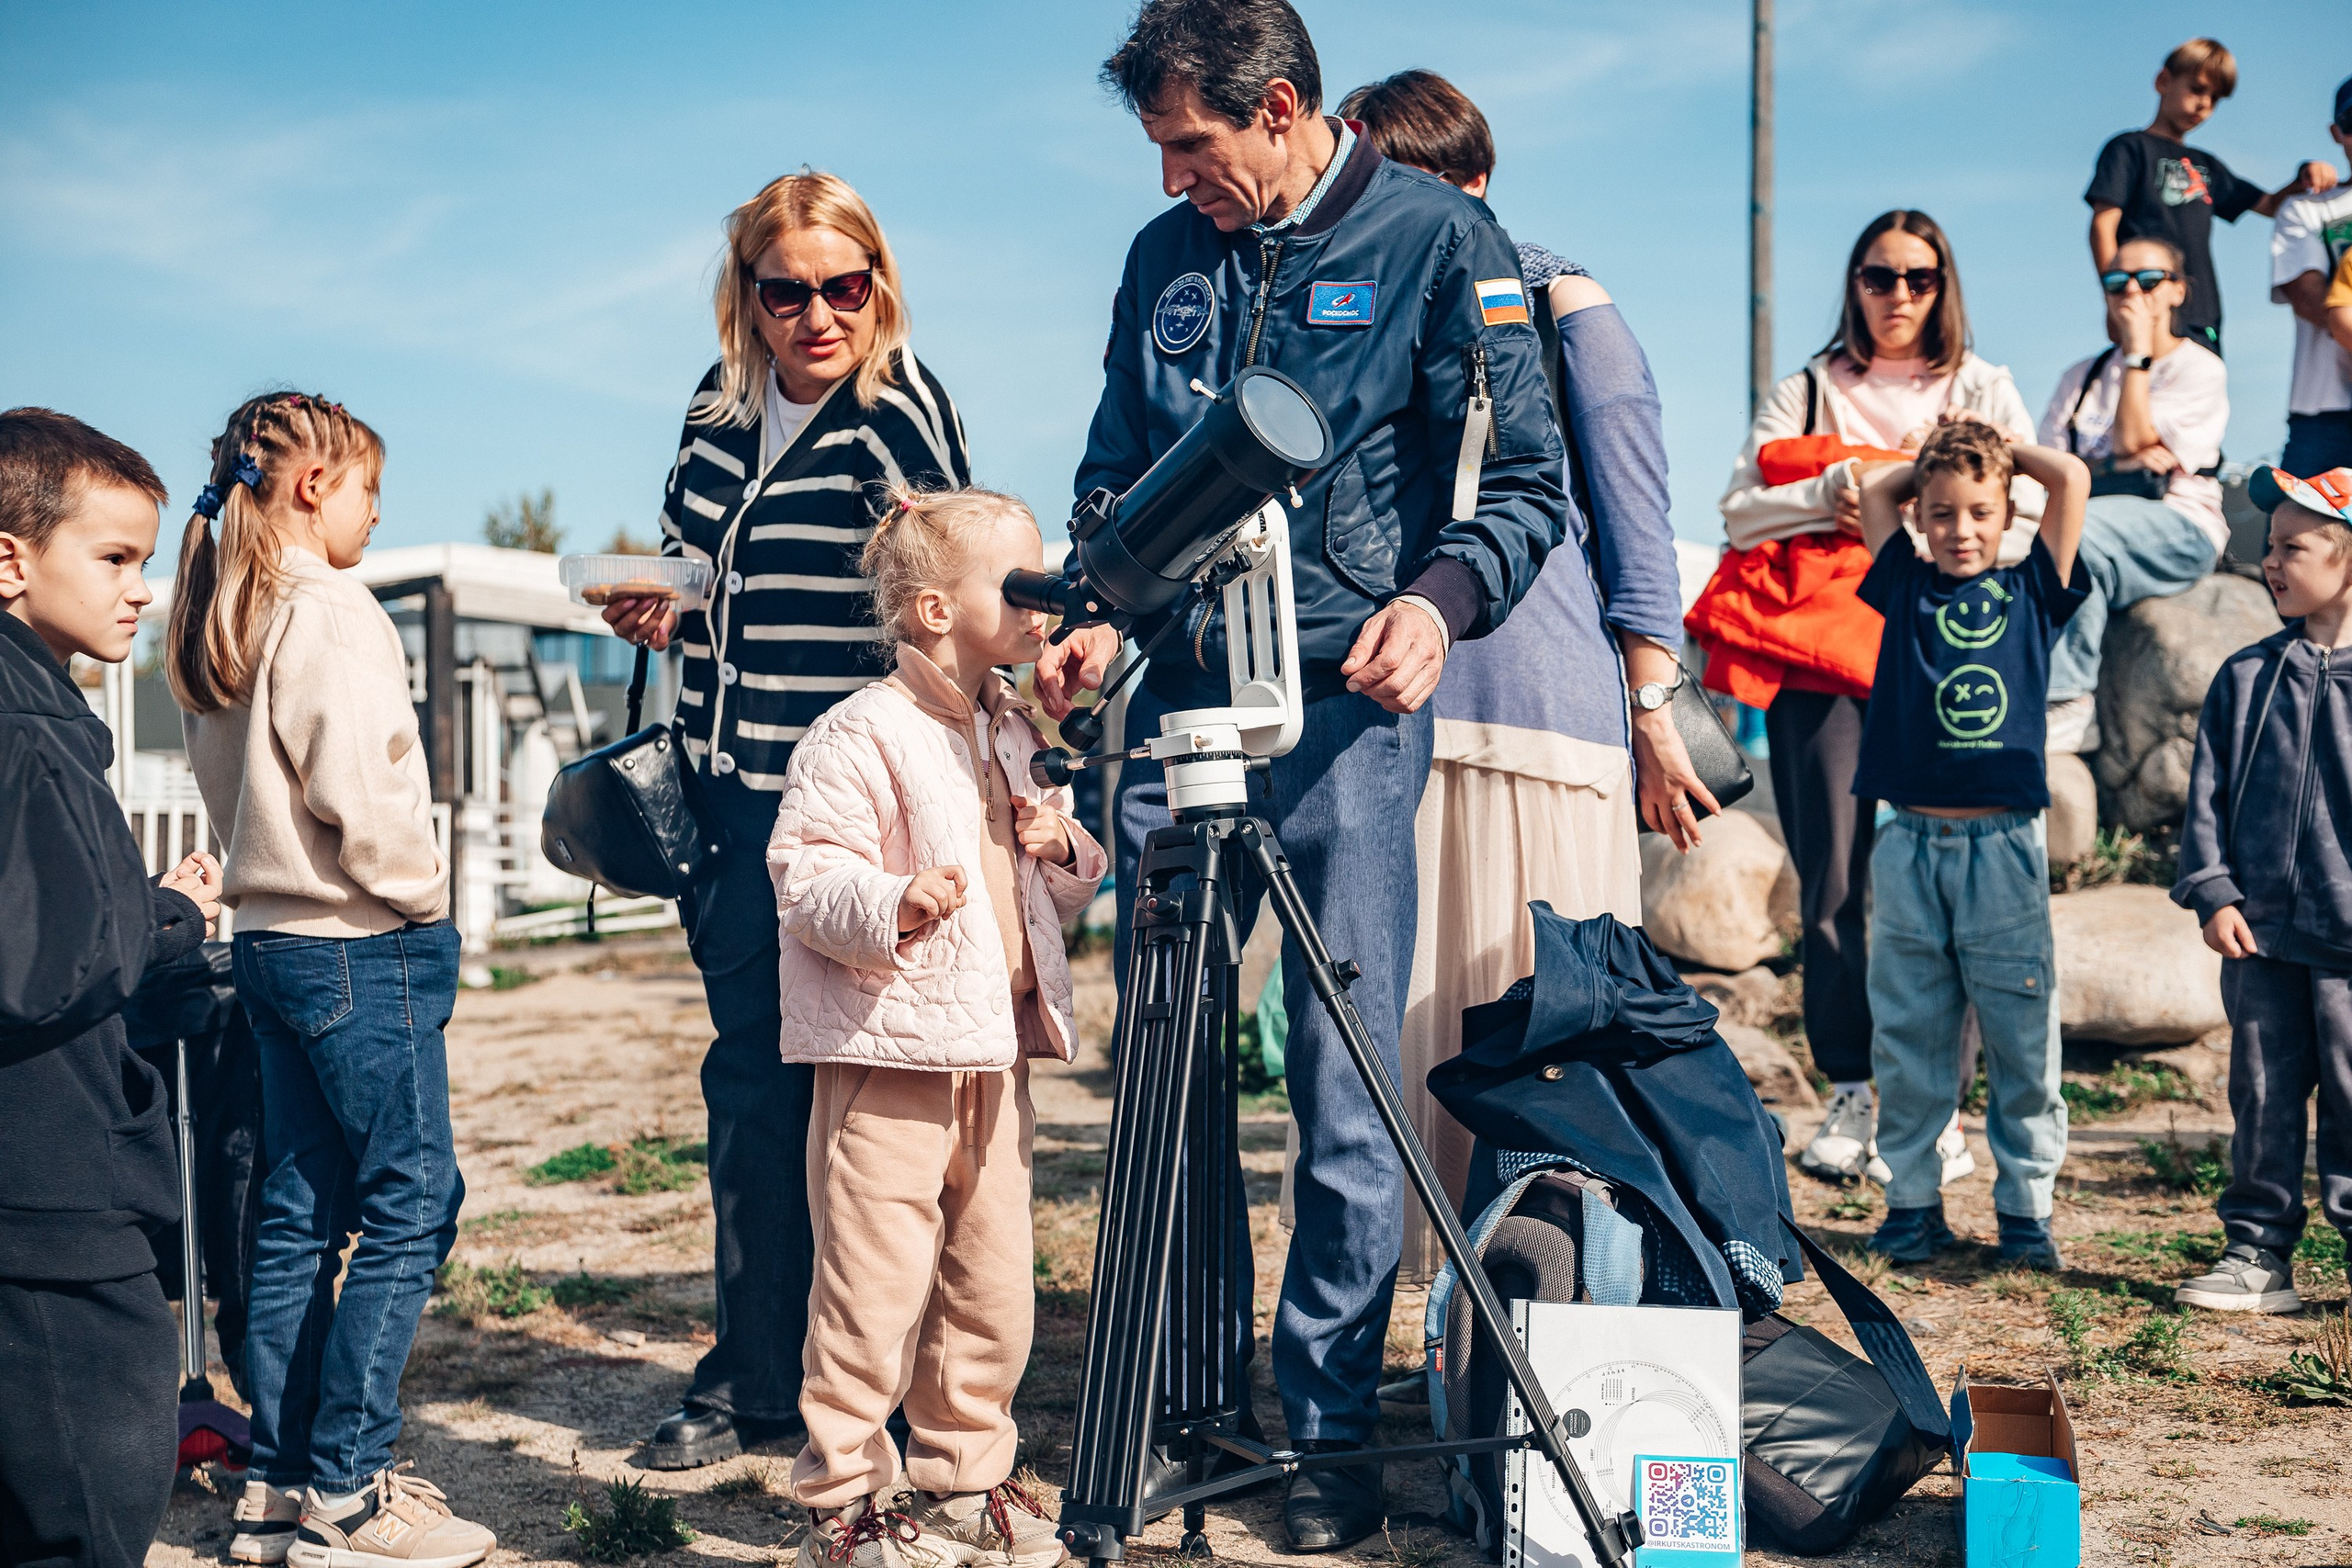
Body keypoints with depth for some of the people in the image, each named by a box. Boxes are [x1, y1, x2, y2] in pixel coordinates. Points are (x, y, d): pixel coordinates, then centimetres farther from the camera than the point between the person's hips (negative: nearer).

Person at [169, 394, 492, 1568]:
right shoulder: (330, 611, -14)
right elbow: (354, 789, -22)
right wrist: (421, 892, -8)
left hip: (270, 936, 9)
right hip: (362, 944, -9)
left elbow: (240, 787, 16)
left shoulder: (218, 622, 14)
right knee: (413, 1200, -3)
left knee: (302, 1208, 12)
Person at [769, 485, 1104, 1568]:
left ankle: (966, 1480, 28)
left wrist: (1063, 852, 1)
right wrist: (891, 902, -33)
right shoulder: (861, 736, -11)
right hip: (888, 1054, -8)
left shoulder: (1018, 736, 15)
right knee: (874, 1288, -3)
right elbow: (804, 879, -16)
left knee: (994, 1286, 13)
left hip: (995, 1054, 8)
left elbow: (1060, 896, 23)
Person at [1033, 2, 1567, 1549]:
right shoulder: (1166, 256, 14)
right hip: (1181, 699, 5)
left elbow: (1526, 482, -3)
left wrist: (1441, 596, -21)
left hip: (1346, 707, -4)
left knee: (1347, 1097, -1)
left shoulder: (1438, 236, 0)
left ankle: (1331, 1428, 12)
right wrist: (1101, 609, 2)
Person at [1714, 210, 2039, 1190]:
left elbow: (2032, 521, 7)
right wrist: (1830, 493, -8)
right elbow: (1739, 513, 7)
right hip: (1824, 650, 1)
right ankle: (1853, 1093, 0)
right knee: (1833, 881, -7)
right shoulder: (1805, 393, 20)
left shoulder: (1985, 393, 19)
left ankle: (1933, 1104, -1)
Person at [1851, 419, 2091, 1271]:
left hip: (2003, 847, -1)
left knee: (2022, 1039, 2)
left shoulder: (2032, 591, 8)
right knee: (1907, 1036, 6)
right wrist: (1934, 459, 20)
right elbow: (1874, 490, 17)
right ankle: (1912, 1200, 17)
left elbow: (2072, 478, 3)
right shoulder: (1906, 587, 11)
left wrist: (2002, 447, 15)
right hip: (1910, 844, 1)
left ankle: (2026, 1209, 13)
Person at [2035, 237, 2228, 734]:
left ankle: (2066, 701, -36)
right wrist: (2124, 464, -9)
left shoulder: (2199, 367, 8)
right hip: (2101, 513, 4)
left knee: (2073, 530, -36)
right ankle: (2074, 710, -36)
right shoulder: (2082, 375, 23)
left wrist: (2138, 351, -1)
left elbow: (2133, 441, -8)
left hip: (2179, 527, -4)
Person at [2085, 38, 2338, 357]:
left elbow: (2269, 205, 33)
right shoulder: (2129, 148, 6)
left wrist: (2304, 180, 10)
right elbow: (2103, 226, -4)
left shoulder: (2206, 166, 27)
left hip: (2203, 326, 7)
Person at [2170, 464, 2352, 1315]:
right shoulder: (2246, 676, 7)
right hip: (2262, 932, 3)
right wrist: (2213, 892, -2)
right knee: (2263, 1098, 9)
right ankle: (2258, 1254, 18)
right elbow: (2207, 793, 7)